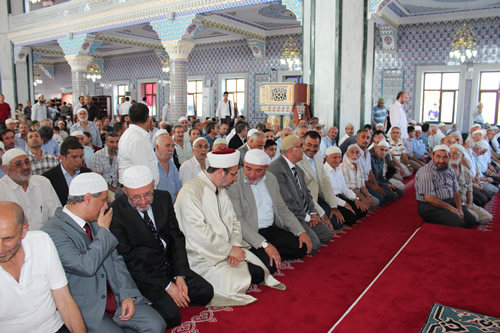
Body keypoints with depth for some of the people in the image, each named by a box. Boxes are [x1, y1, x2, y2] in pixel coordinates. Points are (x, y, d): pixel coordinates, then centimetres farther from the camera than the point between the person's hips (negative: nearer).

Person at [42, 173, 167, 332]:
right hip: (85, 310, -6)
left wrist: (128, 294, -2)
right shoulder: (53, 232, -16)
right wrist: (104, 231, -14)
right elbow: (86, 266, -27)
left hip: (116, 297, 6)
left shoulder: (95, 221, 8)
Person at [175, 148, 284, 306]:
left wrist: (235, 245, -8)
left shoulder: (222, 190, 11)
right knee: (235, 281, -24)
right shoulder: (190, 192, -18)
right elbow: (198, 233, -23)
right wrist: (229, 250, -17)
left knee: (259, 271, -9)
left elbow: (233, 221, 12)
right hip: (202, 255, -7)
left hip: (228, 248, 8)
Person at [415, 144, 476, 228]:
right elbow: (429, 198, -19)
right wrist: (450, 208, -14)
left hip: (450, 202, 8)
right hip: (430, 207, -8)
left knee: (471, 220, -11)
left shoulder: (450, 170, 13)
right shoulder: (425, 172, -14)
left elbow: (456, 192, 12)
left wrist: (459, 209, -5)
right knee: (458, 223, -24)